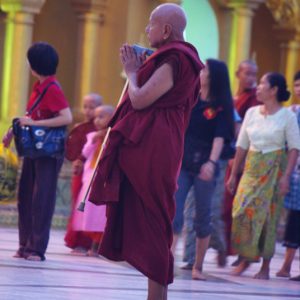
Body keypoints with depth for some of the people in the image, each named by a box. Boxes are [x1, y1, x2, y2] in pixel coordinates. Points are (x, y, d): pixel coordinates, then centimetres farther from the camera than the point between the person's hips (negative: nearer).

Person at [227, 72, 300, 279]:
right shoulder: (252, 113, 8)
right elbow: (242, 145, 12)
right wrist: (233, 175, 11)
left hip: (273, 170, -4)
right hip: (251, 169, 4)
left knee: (267, 215, -3)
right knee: (242, 212, -8)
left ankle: (265, 267, 5)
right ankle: (245, 260, 5)